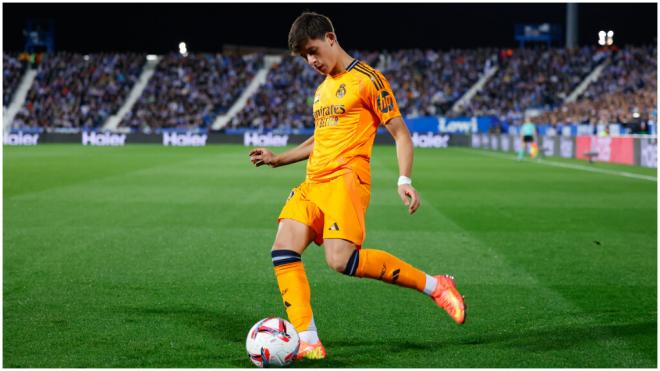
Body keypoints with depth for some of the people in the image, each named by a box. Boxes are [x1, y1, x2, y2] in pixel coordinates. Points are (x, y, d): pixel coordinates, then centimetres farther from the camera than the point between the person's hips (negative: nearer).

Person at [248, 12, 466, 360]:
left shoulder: (366, 79, -1)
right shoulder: (322, 89, 24)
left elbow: (400, 133, -4)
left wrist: (404, 181, -16)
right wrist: (278, 159, 30)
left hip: (346, 178, -8)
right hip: (312, 183, 8)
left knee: (341, 259, -26)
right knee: (283, 250, -11)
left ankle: (434, 285, -10)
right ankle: (308, 343, -11)